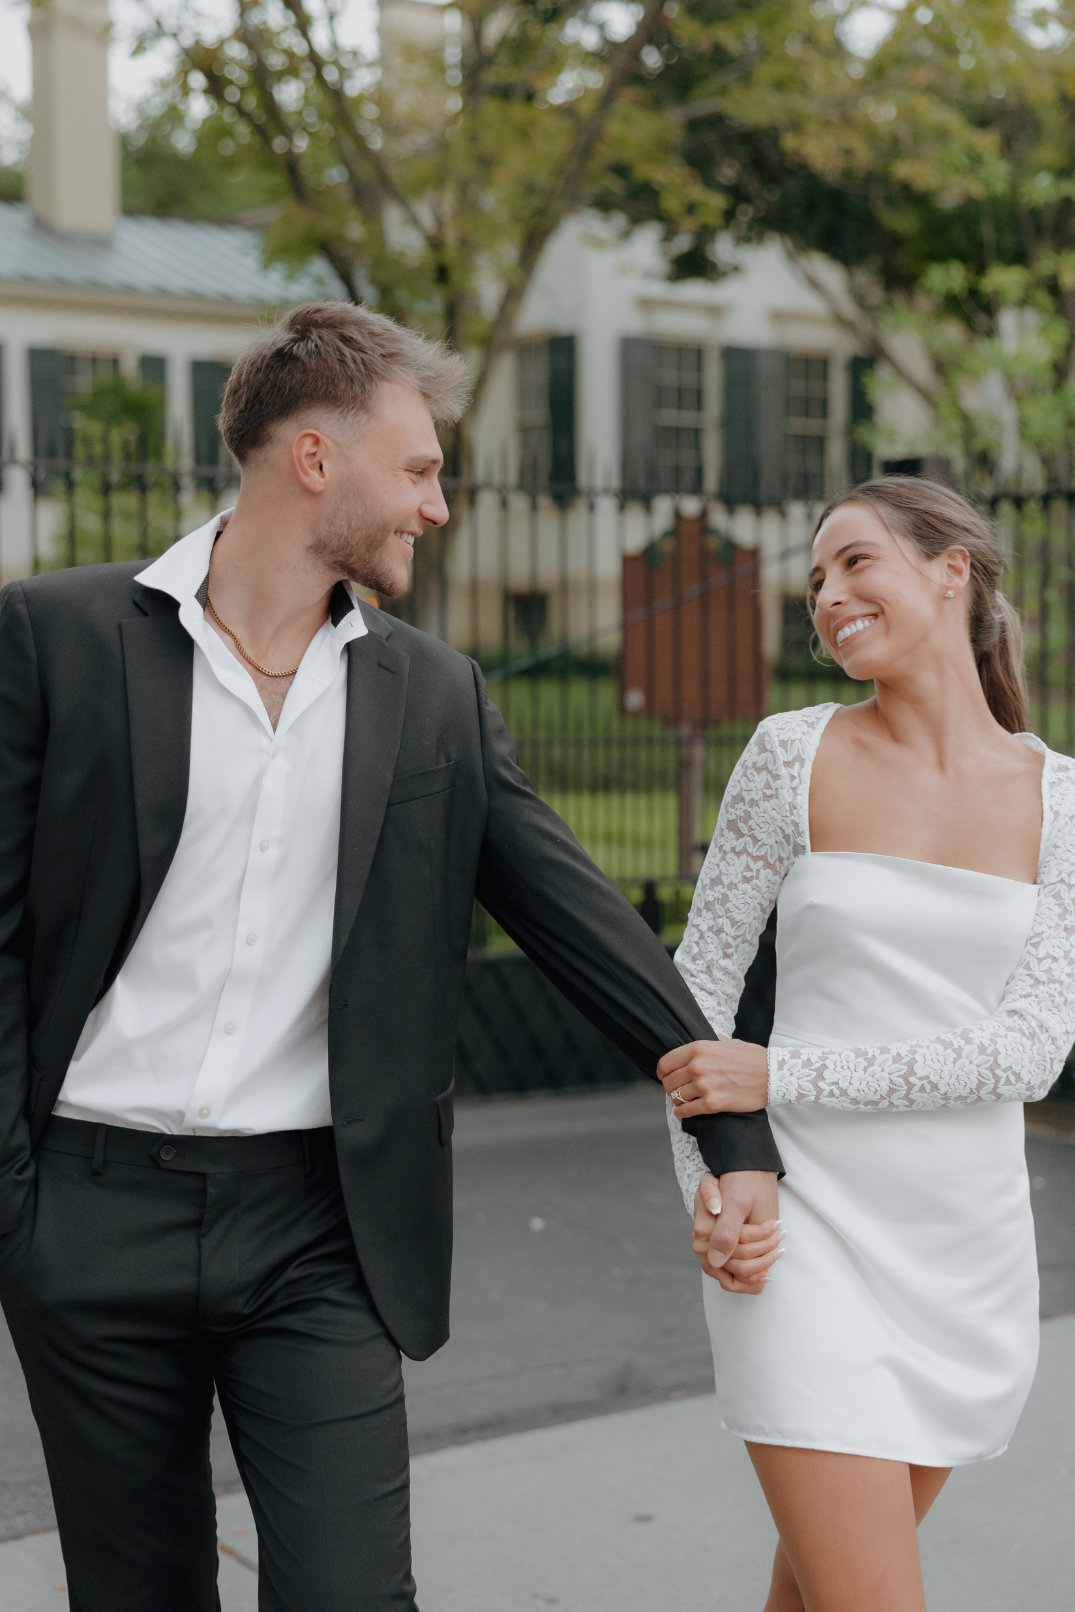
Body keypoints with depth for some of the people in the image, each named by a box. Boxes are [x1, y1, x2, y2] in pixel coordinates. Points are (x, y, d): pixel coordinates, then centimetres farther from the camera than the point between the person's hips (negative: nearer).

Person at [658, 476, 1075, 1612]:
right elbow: (698, 986, 2)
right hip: (809, 1226, -3)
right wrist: (710, 1188, -10)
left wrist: (780, 1076, -17)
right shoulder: (793, 755, -4)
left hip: (970, 1245, 3)